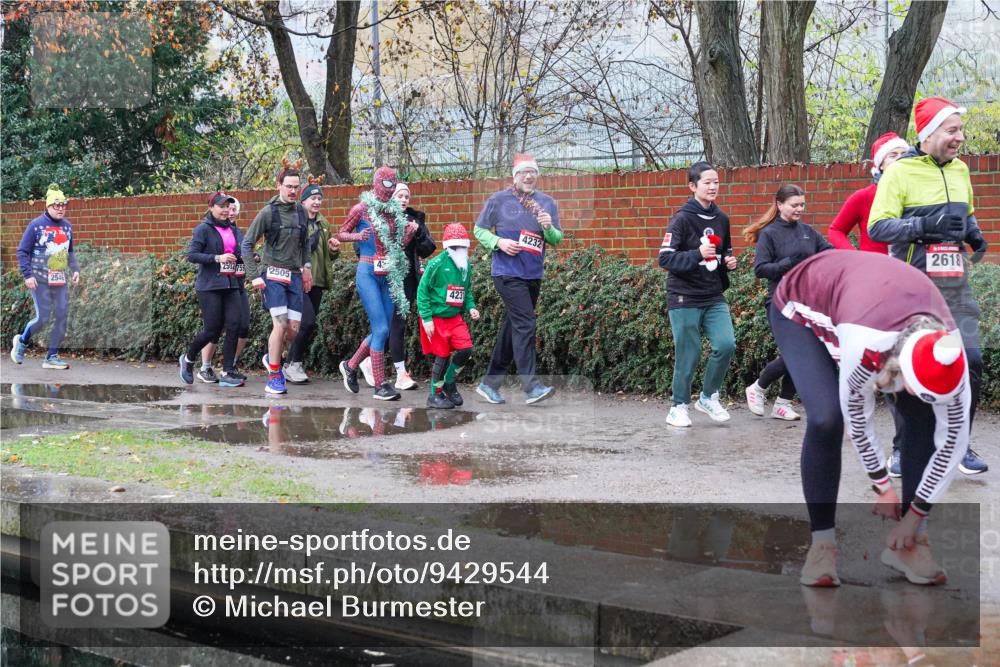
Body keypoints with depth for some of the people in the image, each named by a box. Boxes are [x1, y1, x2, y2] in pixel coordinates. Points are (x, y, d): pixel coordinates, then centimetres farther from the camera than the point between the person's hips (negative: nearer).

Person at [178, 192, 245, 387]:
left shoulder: (234, 230, 14)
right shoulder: (203, 229, -4)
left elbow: (241, 254, 23)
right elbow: (191, 255, -11)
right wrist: (217, 258, -20)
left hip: (231, 285, 6)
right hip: (209, 286, -5)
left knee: (233, 327, -5)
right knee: (212, 329, -4)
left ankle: (227, 373, 0)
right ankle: (187, 359, 22)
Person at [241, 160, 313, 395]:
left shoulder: (301, 211, 9)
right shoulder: (268, 212, -6)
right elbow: (246, 244, -4)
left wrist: (306, 266, 13)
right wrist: (254, 275, -9)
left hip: (294, 276, 5)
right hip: (273, 274, -5)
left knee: (294, 329, 1)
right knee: (280, 324, -14)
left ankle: (272, 358, 29)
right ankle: (273, 377, -5)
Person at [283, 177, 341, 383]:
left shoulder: (323, 224, 18)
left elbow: (327, 256, 27)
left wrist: (334, 250, 5)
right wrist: (310, 243, -20)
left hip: (317, 281, 8)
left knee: (308, 324, 8)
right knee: (308, 322, -17)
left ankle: (293, 365, 17)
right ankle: (293, 364, -4)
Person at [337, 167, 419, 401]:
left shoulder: (395, 211, 12)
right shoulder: (361, 209, -2)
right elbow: (341, 234, 4)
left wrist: (409, 233, -2)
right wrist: (357, 236, -16)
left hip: (389, 275, 6)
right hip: (368, 273, -6)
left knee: (381, 331, 7)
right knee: (381, 329, -12)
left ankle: (351, 366, 28)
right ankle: (380, 385, -6)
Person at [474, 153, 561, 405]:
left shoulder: (547, 203, 11)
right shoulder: (499, 200, 1)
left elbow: (557, 239, 10)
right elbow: (479, 230, 6)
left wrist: (549, 228, -12)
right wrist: (499, 242, -12)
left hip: (534, 274, 5)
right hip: (507, 272, -5)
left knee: (512, 328, 11)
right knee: (525, 325, -16)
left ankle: (490, 383, 21)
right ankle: (531, 386, -17)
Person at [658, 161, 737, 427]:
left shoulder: (721, 219, 7)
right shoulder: (682, 219, -10)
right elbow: (665, 258, -15)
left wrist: (729, 261, 1)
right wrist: (698, 255, -26)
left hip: (714, 297, 5)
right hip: (685, 298, -5)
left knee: (726, 344, -11)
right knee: (688, 354, -1)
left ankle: (709, 397, 11)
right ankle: (679, 407, 18)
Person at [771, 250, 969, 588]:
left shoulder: (948, 354, -30)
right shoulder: (865, 345, -44)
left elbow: (954, 440, -19)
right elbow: (857, 415, -25)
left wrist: (916, 514, -14)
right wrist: (883, 487, -12)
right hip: (802, 306, -4)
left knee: (924, 416, -11)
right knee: (827, 417, -26)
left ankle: (910, 543, -1)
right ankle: (822, 544, -13)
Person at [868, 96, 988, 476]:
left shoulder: (960, 170, 12)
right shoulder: (900, 173, -7)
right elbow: (877, 228, -13)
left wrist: (974, 234, 5)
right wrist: (925, 224, -25)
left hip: (955, 284, 5)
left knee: (970, 359, -1)